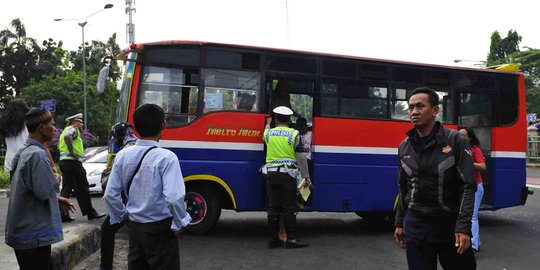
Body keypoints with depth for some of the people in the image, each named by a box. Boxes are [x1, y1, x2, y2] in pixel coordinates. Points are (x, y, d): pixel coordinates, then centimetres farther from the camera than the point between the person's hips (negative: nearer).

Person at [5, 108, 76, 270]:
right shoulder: (37, 154, -21)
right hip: (35, 234, -10)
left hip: (22, 230, 10)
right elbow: (45, 191, -24)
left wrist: (58, 200, 21)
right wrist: (56, 180, -4)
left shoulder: (23, 151, 11)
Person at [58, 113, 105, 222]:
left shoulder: (65, 130, 24)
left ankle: (62, 214, 4)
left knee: (66, 188, 8)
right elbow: (67, 137, -27)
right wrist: (72, 153, -24)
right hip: (73, 162, -10)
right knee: (82, 188, -4)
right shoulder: (73, 129, -6)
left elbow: (60, 146, 26)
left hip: (63, 161, 10)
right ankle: (90, 213, 2)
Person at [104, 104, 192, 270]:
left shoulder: (123, 155, -2)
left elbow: (110, 194, 0)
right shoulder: (166, 157, -18)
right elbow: (174, 198, -26)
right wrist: (180, 223, -10)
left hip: (134, 227, 6)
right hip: (160, 230, -5)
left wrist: (121, 217, 14)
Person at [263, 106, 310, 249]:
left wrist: (268, 124, 55)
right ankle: (291, 238, 1)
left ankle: (273, 239, 11)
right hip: (287, 174, -3)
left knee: (273, 207, 7)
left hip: (271, 174, 3)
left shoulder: (268, 133, 8)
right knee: (288, 207, 0)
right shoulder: (294, 134, -1)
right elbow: (302, 157, -1)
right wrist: (306, 176, 6)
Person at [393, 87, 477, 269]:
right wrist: (399, 223, 12)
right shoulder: (404, 146, 5)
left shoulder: (455, 141, -8)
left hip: (450, 224, -3)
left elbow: (468, 186, -10)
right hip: (415, 225, 3)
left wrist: (464, 227, -16)